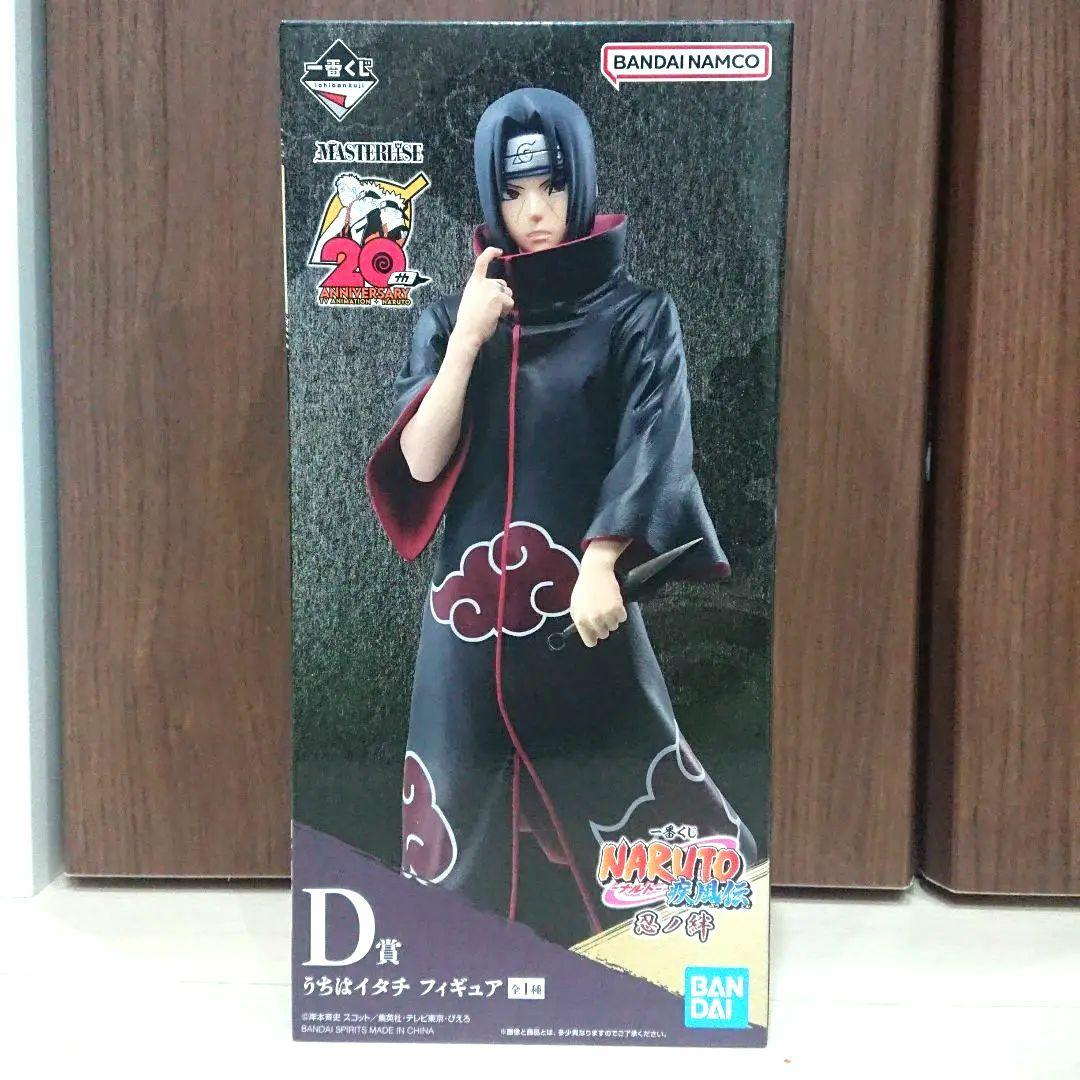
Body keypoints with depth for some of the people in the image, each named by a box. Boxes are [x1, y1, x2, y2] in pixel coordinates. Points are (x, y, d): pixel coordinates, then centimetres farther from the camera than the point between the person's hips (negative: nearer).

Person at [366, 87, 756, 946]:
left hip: (583, 595, -2)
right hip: (474, 602, 3)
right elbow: (421, 462, -2)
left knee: (629, 796, 3)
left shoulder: (636, 316, 3)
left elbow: (649, 449, -10)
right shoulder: (451, 317, 9)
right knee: (471, 810, 10)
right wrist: (469, 337, -10)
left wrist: (601, 565, -25)